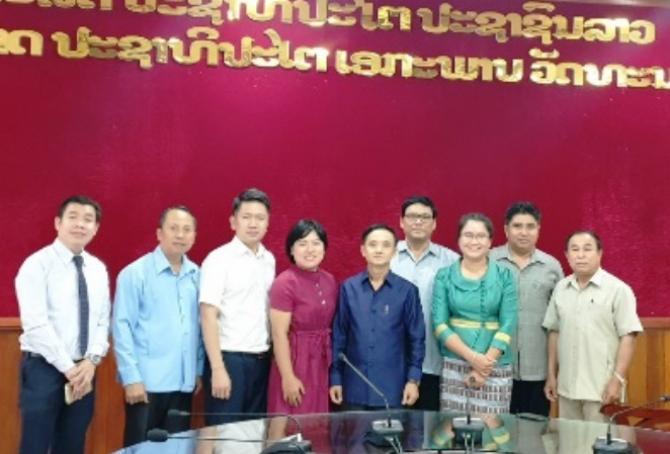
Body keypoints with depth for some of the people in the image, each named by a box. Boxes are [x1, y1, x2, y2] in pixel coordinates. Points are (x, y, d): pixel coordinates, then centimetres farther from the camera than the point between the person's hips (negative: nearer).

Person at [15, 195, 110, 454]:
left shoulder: (98, 269, 9)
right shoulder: (37, 265, -8)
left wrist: (91, 361, -8)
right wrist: (69, 368, -17)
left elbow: (103, 321, 8)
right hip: (44, 368, -5)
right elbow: (36, 325, -16)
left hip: (84, 370, 5)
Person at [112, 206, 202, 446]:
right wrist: (131, 378, -12)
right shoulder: (135, 273, -7)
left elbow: (199, 326, 11)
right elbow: (122, 327, -9)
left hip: (184, 382, 5)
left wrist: (198, 370, 9)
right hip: (147, 382, -5)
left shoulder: (196, 275, 6)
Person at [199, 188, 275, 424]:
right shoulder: (219, 259, -8)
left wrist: (272, 356, 7)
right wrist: (218, 369, -17)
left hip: (261, 360, 6)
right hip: (229, 359, -6)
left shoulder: (269, 260, 10)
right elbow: (208, 317, -12)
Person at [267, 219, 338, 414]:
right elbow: (279, 335, -14)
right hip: (295, 363, -6)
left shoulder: (330, 281, 7)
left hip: (323, 364, 6)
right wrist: (288, 377, -17)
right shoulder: (285, 283, -13)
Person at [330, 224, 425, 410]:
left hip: (392, 388, -1)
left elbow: (417, 339, 1)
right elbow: (338, 335, 5)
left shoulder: (407, 290, -3)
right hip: (354, 387, 1)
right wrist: (335, 378, 4)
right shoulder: (348, 288, 0)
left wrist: (413, 379, -4)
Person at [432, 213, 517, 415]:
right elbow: (439, 324, -2)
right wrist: (472, 357, -13)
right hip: (454, 366, 0)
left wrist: (486, 362, -12)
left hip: (496, 368, 0)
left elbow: (508, 324, -3)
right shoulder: (444, 276, 4)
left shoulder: (504, 276, 3)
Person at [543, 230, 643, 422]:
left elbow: (628, 337, -10)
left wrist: (618, 379, -15)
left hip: (602, 388, -5)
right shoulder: (560, 288, 8)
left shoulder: (617, 289, -7)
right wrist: (551, 374, 11)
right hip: (567, 386, 5)